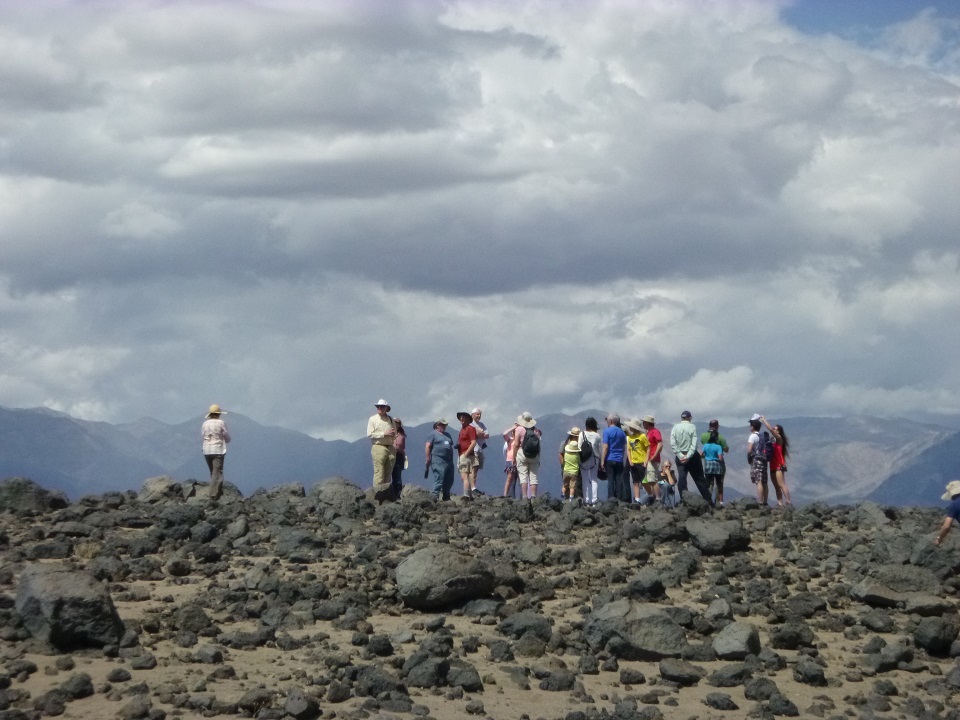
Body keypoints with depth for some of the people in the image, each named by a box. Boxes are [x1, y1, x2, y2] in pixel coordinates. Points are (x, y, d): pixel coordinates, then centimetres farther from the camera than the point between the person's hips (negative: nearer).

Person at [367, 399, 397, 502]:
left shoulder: (391, 420, 17)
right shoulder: (373, 419, 4)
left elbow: (395, 434, 24)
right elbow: (370, 434, -6)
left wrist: (393, 434, 0)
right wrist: (384, 434, -13)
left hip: (390, 448, 5)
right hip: (378, 447, -5)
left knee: (388, 473, 5)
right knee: (379, 473, -11)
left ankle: (387, 495, 7)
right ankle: (378, 494, -14)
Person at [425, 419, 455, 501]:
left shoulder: (447, 435, 23)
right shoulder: (433, 434, 2)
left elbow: (451, 446, 27)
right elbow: (428, 446, -4)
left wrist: (452, 458, 20)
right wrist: (428, 459, -10)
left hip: (448, 460, 7)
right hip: (438, 460, -7)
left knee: (449, 480, 6)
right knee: (439, 477, -14)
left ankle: (446, 496, 17)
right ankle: (435, 496, -15)